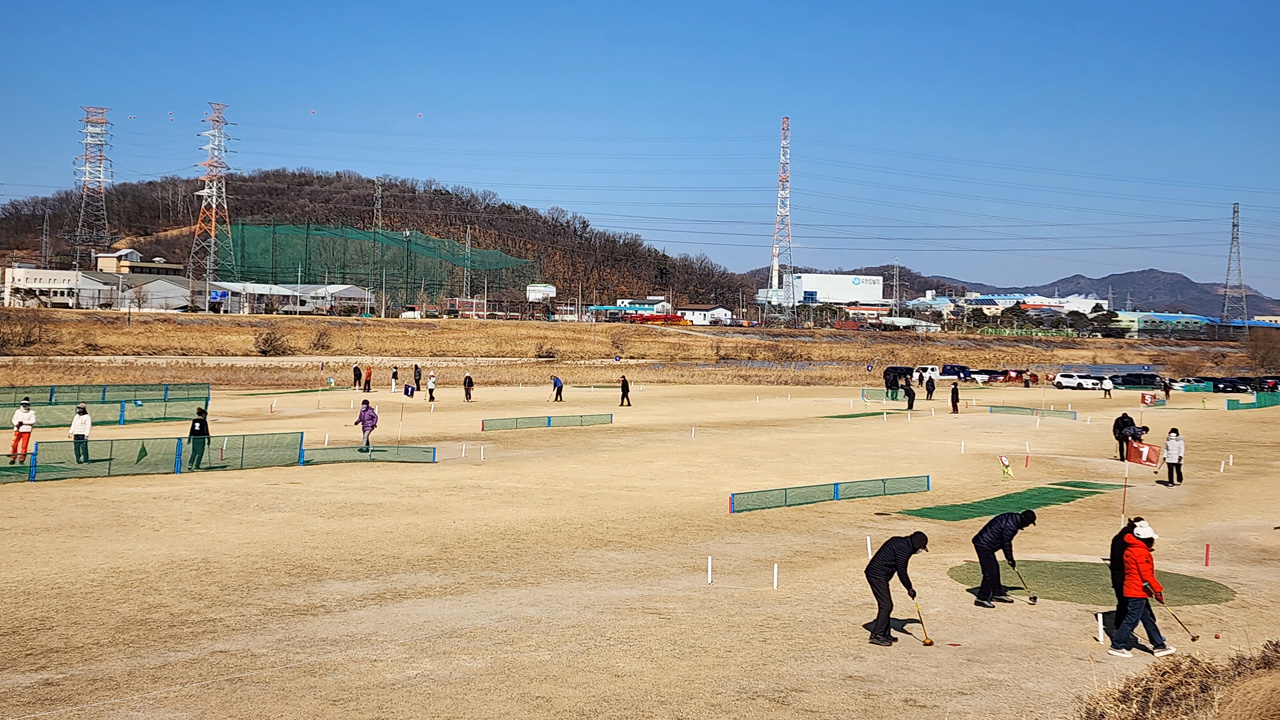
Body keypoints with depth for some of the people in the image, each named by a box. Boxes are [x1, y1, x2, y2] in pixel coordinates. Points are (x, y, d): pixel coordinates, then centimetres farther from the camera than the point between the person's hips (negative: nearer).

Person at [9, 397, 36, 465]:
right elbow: (14, 420, 6)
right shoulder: (17, 411, 11)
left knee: (24, 446, -3)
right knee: (14, 444, -7)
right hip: (18, 430, 1)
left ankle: (21, 459, 5)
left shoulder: (31, 412, 4)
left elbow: (33, 421, -5)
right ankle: (13, 459, 1)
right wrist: (17, 424, -16)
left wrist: (23, 422, -12)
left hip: (26, 431, -1)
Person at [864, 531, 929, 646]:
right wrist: (909, 588, -6)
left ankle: (884, 634, 21)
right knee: (886, 605, -9)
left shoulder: (899, 542, 16)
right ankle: (876, 635, -6)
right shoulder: (904, 548, -16)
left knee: (886, 605, 15)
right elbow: (901, 571, -16)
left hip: (873, 574, 10)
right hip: (877, 576, -10)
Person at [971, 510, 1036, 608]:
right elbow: (1006, 544, -13)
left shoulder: (1013, 517, 9)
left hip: (982, 543, 11)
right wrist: (1011, 560, 1)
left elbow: (1006, 541, 16)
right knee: (990, 572, -8)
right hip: (984, 545, -11)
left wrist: (1010, 559, 17)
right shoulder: (1011, 526, -22)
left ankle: (998, 594, 33)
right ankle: (982, 599, -4)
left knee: (995, 568, 20)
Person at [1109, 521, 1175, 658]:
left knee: (1148, 619, 15)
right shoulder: (1142, 553, -18)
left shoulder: (1130, 549, 13)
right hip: (1138, 593, -10)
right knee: (1131, 620, -4)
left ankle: (1159, 646, 22)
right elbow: (1147, 575, -22)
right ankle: (1117, 646, 1)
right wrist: (1158, 590, -18)